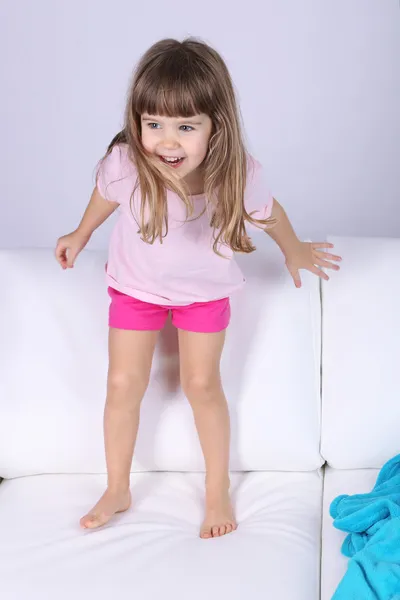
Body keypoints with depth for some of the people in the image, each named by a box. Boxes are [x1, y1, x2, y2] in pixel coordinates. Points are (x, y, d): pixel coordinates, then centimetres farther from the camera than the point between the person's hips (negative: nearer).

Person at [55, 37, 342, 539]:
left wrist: (294, 250, 12)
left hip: (204, 289, 0)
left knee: (202, 385, 6)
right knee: (123, 385, 5)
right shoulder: (124, 164, -34)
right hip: (135, 286, 1)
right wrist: (81, 235, 12)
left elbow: (268, 212, -8)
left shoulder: (240, 176, -33)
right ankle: (117, 491, 27)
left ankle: (218, 492, 28)